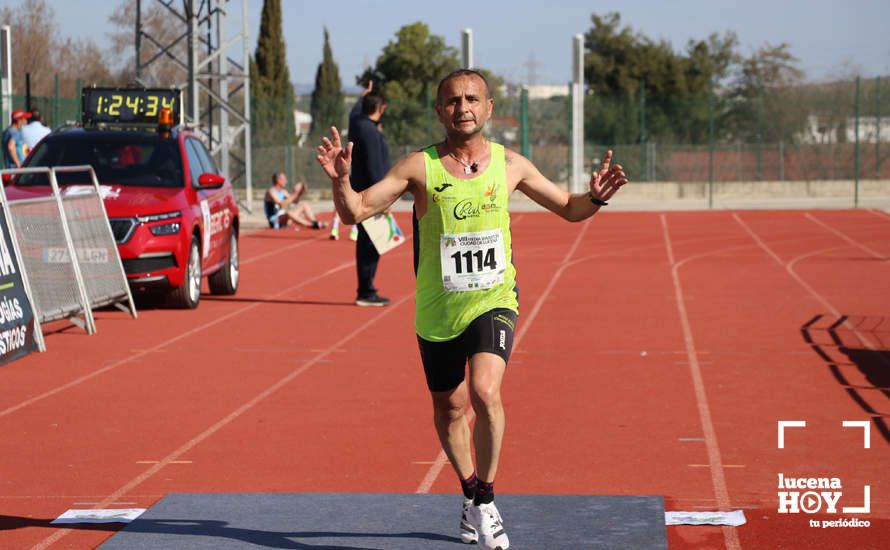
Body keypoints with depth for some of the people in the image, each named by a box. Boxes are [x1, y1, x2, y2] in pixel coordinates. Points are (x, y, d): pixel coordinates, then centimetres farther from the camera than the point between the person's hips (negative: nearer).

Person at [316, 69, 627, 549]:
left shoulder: (510, 165, 0)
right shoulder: (419, 167, -6)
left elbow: (568, 209, 12)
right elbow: (355, 212, -9)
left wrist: (595, 198, -9)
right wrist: (340, 180, -29)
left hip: (493, 300, -1)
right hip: (437, 310, 1)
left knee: (485, 391, -23)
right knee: (449, 407, 14)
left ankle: (486, 500, -7)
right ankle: (471, 495, 39)